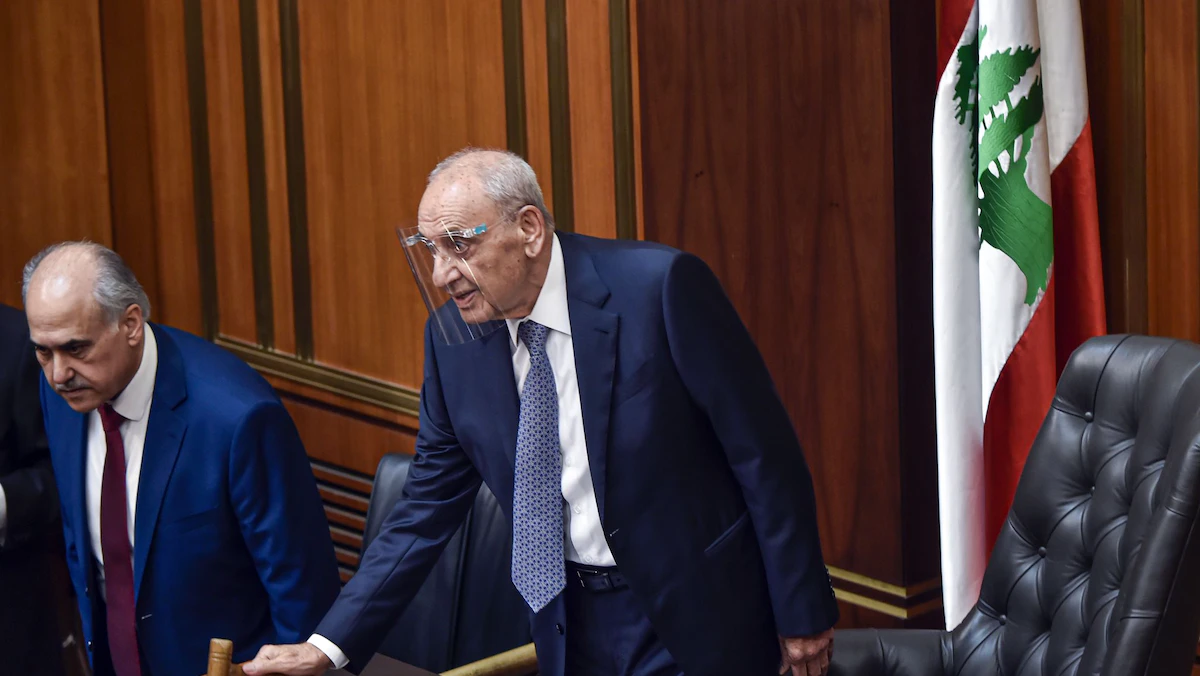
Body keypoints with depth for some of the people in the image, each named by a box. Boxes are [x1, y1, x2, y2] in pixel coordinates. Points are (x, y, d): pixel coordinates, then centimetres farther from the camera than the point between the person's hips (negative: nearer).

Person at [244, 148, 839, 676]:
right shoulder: (454, 334, -3)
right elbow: (428, 508, 5)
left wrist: (801, 614, -9)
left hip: (698, 618, -4)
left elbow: (764, 452, -13)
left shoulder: (662, 288, -18)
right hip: (571, 625, 5)